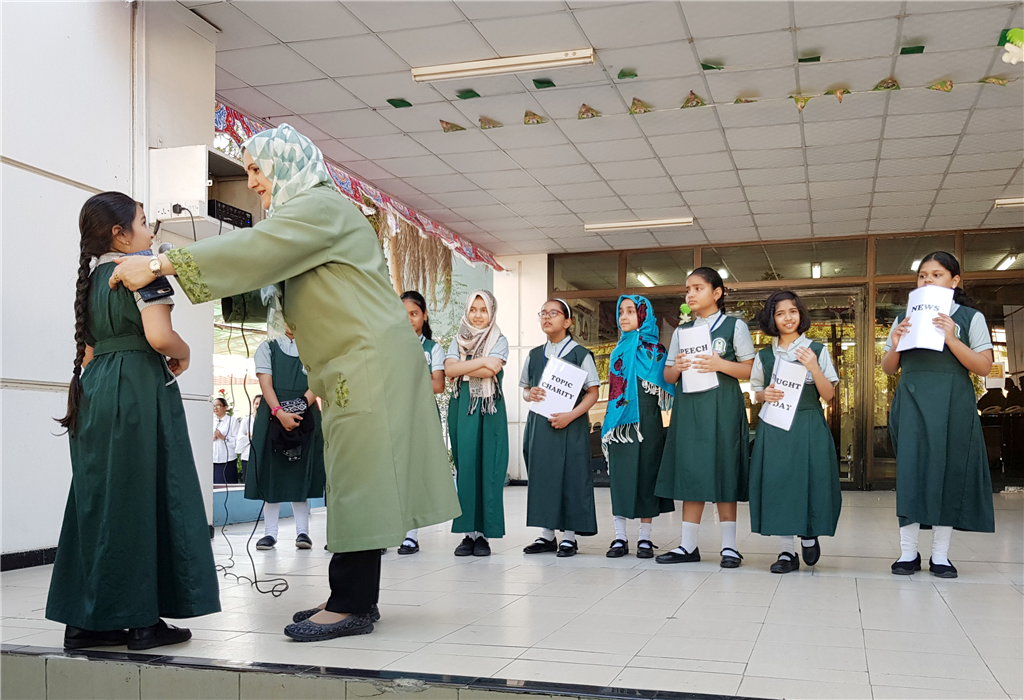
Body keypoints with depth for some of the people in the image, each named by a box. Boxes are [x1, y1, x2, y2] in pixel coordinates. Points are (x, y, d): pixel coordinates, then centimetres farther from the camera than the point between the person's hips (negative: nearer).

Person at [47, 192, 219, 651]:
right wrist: (183, 352, -2)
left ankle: (85, 620, 13)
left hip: (94, 390, 8)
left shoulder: (93, 278, 18)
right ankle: (142, 620, 1)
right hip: (138, 393, -8)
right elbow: (158, 336, -20)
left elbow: (89, 350, 18)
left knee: (98, 502, 9)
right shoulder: (143, 269, -8)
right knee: (141, 500, -3)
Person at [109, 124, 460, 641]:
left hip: (369, 361, -10)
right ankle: (354, 599, 15)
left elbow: (251, 249, -20)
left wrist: (159, 265, -20)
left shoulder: (321, 206, -10)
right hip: (351, 367, 10)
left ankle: (353, 604, -4)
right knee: (354, 482, 10)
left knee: (358, 480, -8)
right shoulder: (302, 216, 22)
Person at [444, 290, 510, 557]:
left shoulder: (499, 340, 6)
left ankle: (483, 533, -2)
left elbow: (492, 370, -12)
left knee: (487, 469, -6)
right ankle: (469, 532, 4)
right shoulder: (458, 340, 15)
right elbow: (449, 370, -3)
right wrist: (480, 361, -10)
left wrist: (462, 369, -5)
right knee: (464, 467, 0)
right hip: (461, 408, 3)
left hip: (489, 409, -3)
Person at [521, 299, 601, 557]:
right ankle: (547, 534, 14)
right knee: (541, 475, 5)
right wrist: (530, 394, -5)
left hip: (570, 426, -4)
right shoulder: (534, 355, 14)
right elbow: (525, 389, 19)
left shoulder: (580, 354, -1)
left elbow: (593, 392, -4)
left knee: (570, 476, -3)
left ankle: (569, 536, 5)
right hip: (539, 424, 5)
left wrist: (571, 415, -17)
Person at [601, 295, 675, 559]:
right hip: (619, 421, 4)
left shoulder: (655, 349, 2)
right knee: (619, 475, 2)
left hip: (646, 420, -4)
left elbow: (666, 386, -1)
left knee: (645, 474, 0)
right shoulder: (619, 349, 15)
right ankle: (620, 538, 9)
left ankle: (645, 538, 8)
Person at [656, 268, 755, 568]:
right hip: (688, 405, 4)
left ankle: (729, 545, 5)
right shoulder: (682, 331, 16)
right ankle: (688, 545, 7)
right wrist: (677, 368, -5)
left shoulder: (734, 326, 3)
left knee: (723, 471, -3)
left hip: (722, 406, -4)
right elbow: (667, 376, 17)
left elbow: (752, 370, -1)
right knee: (690, 472, 2)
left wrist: (721, 365, -16)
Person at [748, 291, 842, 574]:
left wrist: (813, 367, -15)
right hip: (774, 426, 2)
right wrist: (765, 395, -8)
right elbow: (757, 393, 15)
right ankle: (787, 550, 6)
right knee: (777, 482, -2)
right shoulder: (764, 356, 10)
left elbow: (828, 394, 0)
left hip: (809, 426, -1)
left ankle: (809, 534, 23)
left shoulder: (817, 351, 4)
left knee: (810, 479, -5)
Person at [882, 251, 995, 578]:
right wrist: (894, 345, -4)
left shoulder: (970, 317, 5)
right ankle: (908, 552, 3)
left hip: (952, 404, -2)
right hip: (912, 403, 2)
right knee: (910, 469, -3)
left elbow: (984, 367, -3)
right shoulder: (903, 320, 14)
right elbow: (888, 368, 17)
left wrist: (951, 339, -15)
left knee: (948, 470, 0)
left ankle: (940, 555, 9)